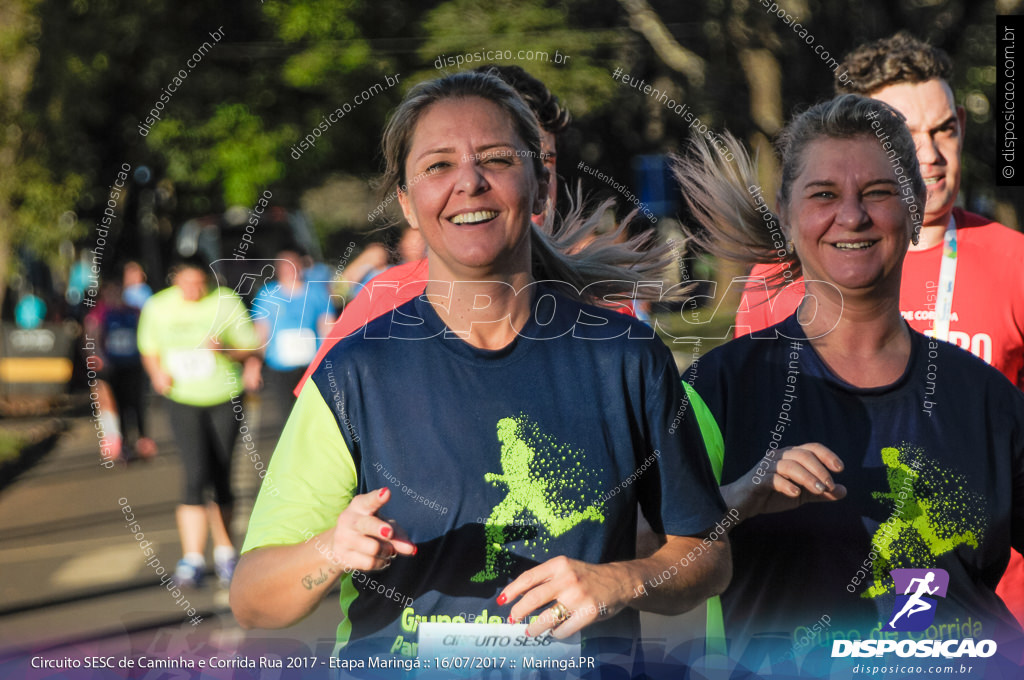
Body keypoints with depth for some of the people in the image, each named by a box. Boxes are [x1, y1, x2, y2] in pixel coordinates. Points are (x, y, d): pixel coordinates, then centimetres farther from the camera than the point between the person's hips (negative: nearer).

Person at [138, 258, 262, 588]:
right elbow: (149, 349, 14)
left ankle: (224, 552, 25)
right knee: (196, 476, -17)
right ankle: (192, 558, -16)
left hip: (225, 399, 0)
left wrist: (226, 349, -21)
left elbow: (251, 347, 0)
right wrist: (158, 373, -7)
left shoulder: (226, 302, -5)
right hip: (183, 400, 0)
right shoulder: (157, 307, 0)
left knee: (221, 477, 7)